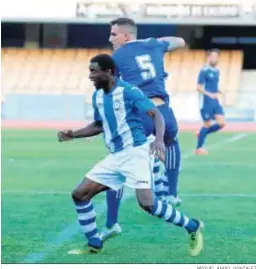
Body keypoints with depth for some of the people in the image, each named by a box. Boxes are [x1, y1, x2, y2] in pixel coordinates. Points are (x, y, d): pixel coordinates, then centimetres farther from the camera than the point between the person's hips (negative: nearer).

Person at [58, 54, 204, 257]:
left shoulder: (129, 91, -12)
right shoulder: (97, 96, 10)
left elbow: (157, 114, -15)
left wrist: (159, 140, -32)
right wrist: (73, 135, 13)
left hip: (135, 153, -8)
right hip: (115, 157, 8)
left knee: (147, 203, -21)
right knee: (80, 194, 1)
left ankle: (193, 228, -2)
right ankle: (94, 245, 12)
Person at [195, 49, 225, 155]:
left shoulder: (217, 71, 13)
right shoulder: (204, 71, -11)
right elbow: (199, 87, -13)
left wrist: (218, 91, 5)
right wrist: (209, 94, -26)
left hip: (215, 101, 7)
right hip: (206, 101, -7)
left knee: (221, 123, -2)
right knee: (207, 124, -3)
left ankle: (202, 134, 18)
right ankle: (199, 148, 10)